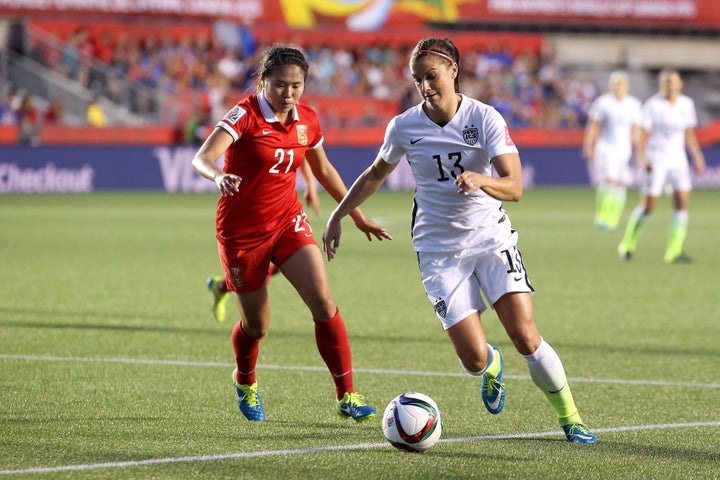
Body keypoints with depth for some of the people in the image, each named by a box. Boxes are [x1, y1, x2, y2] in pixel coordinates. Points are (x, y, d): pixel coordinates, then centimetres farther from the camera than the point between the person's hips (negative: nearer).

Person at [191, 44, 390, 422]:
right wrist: (219, 177, -54)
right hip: (242, 231, -4)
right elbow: (201, 158, -31)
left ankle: (347, 396, -8)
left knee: (323, 303, -16)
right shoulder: (246, 114, -18)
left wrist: (357, 216, 21)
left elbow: (324, 170, 18)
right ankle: (245, 381, 41)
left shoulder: (306, 121, -1)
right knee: (257, 325, 7)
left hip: (288, 221, 4)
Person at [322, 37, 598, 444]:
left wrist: (481, 180, -39)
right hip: (439, 250, 1)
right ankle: (492, 366, 28)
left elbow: (514, 187, -19)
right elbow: (377, 173, 17)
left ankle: (570, 418, 5)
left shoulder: (485, 118, -11)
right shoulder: (404, 127, -3)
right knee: (473, 358, -11)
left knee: (526, 337, -15)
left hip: (492, 238, -1)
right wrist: (339, 215, 17)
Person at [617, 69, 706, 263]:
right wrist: (641, 156, -25)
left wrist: (697, 156, 12)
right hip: (656, 161, -4)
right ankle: (627, 245, 18)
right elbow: (644, 133, -12)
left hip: (678, 160, 4)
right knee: (647, 207, -3)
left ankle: (674, 251, -9)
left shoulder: (687, 104, 6)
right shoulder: (652, 105, -9)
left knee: (682, 202, -11)